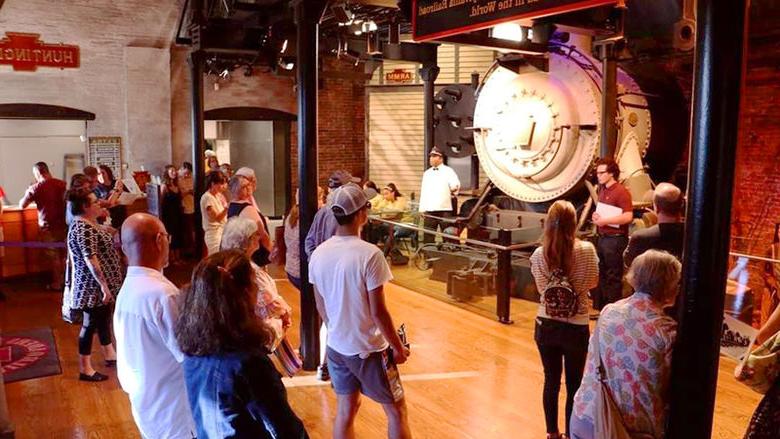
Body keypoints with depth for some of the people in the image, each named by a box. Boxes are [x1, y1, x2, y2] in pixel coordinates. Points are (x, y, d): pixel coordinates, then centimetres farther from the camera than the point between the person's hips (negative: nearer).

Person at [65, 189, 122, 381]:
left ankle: (109, 355, 36)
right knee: (91, 323, -1)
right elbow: (90, 259, -29)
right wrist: (103, 285, -30)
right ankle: (85, 369, 9)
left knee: (104, 319, 20)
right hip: (93, 286, -10)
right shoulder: (83, 228, -23)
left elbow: (105, 236, 26)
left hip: (99, 284, 10)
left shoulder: (89, 224, 7)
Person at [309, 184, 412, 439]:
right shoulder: (369, 255, -22)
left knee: (346, 409, 19)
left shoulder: (318, 254, -4)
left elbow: (321, 307, 6)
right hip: (368, 349, -6)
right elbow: (378, 312, -19)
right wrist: (398, 347, -6)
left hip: (336, 347, 6)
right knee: (396, 411, 12)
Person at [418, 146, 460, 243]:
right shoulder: (427, 173, 21)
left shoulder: (448, 171, 6)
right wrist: (422, 209, 14)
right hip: (429, 210, 4)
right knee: (428, 236, 4)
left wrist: (454, 188, -27)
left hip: (445, 209, -4)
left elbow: (456, 184, -8)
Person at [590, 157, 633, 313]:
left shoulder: (621, 191, -14)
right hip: (602, 237, 9)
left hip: (615, 239, -9)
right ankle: (599, 308, 27)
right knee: (600, 274, 16)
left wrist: (604, 220, -20)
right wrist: (596, 215, 5)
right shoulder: (602, 190, 12)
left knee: (613, 277, 0)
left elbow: (628, 216, -23)